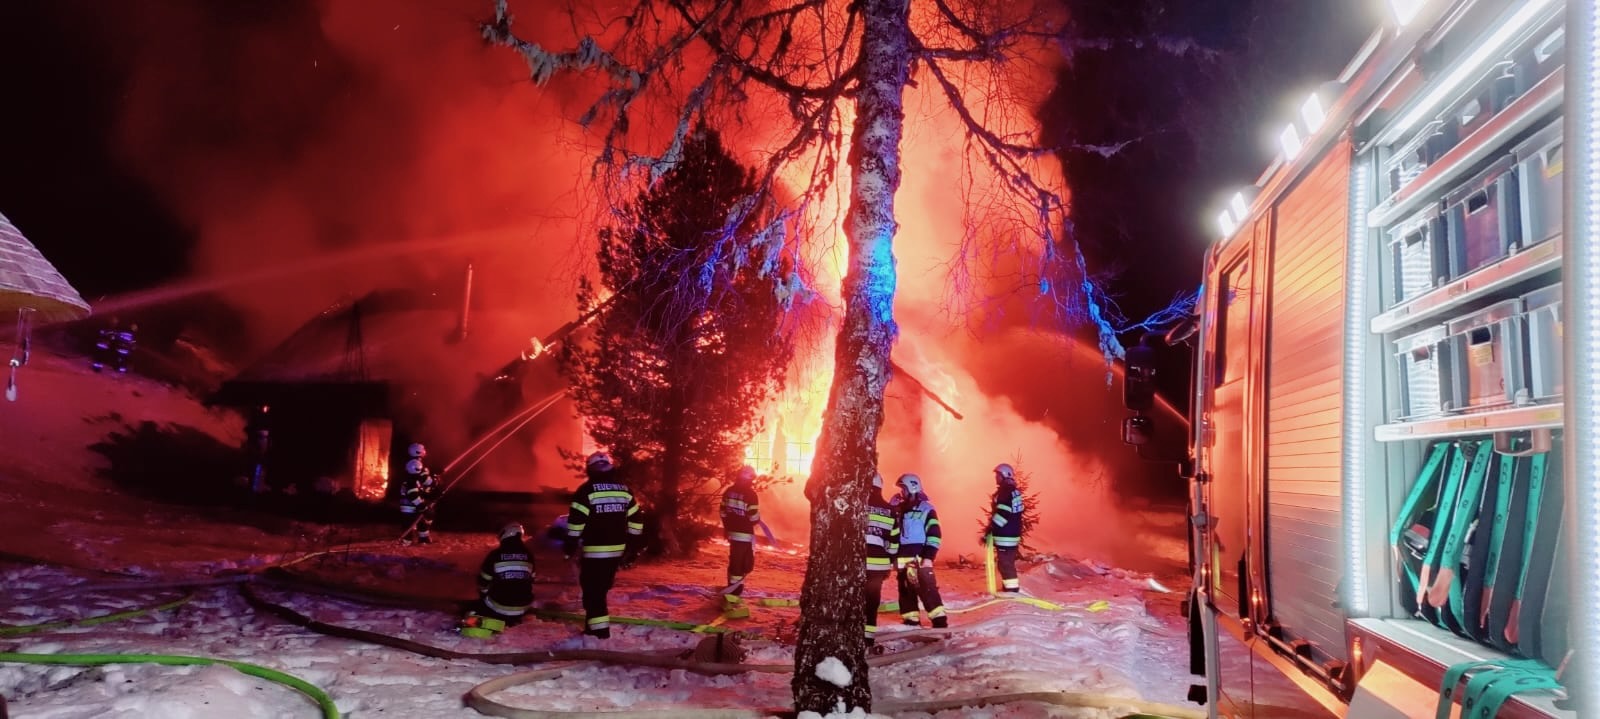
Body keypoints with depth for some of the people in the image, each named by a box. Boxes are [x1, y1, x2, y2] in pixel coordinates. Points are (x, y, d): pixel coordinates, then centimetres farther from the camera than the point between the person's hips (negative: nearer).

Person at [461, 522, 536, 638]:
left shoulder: (496, 554, -9)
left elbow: (483, 580, 0)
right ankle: (511, 621, 7)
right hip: (522, 608, 3)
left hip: (498, 607, -3)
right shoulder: (528, 554, 1)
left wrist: (483, 594, 20)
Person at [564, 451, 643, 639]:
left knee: (592, 589, -1)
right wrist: (631, 549, 17)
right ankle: (595, 623, 32)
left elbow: (576, 521, -12)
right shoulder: (624, 489, 9)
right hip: (617, 550, 6)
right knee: (602, 587, 21)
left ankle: (599, 629, -7)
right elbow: (635, 522, 11)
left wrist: (570, 547, -2)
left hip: (595, 550, -6)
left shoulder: (587, 490, -8)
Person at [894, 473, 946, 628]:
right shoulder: (900, 509, 15)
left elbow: (934, 534, -10)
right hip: (902, 557, 7)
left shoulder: (926, 509, -4)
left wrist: (928, 557, -16)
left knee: (927, 588, -11)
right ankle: (911, 620, 17)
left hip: (919, 557, -6)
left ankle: (939, 621, -9)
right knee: (905, 590, 9)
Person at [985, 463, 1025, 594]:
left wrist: (989, 533, -19)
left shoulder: (1005, 493, -17)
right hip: (1013, 533, 10)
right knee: (1008, 562, 18)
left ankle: (1011, 589, -6)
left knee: (1005, 563, -7)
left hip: (1005, 536, -10)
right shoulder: (1013, 492, 15)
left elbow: (1001, 515, -23)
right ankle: (1010, 587, 25)